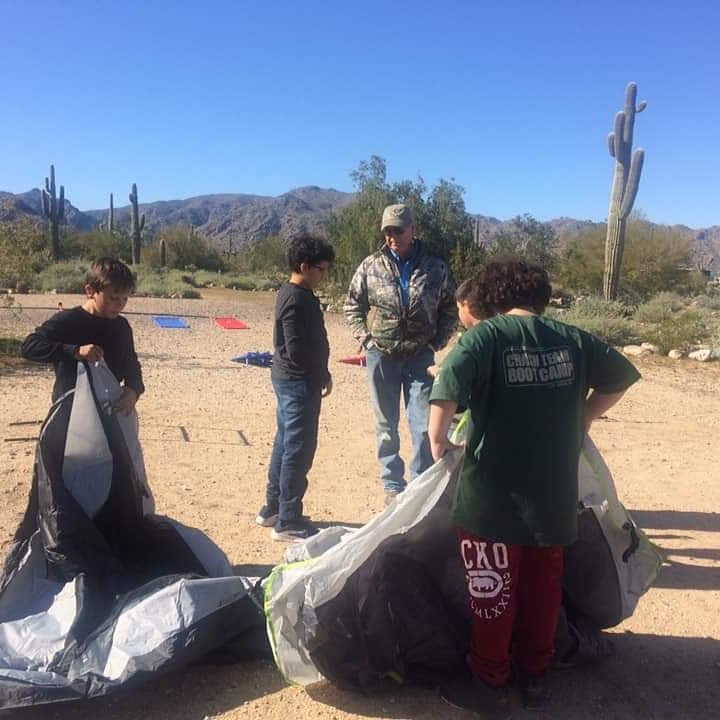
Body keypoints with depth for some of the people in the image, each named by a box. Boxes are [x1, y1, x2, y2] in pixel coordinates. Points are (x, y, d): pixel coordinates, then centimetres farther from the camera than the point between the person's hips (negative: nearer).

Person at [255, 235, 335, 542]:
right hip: (299, 382, -10)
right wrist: (322, 375, -10)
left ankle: (272, 509, 29)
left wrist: (321, 374, 10)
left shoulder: (292, 293, 11)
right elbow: (298, 351, -23)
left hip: (288, 379, 10)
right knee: (298, 450, -3)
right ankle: (288, 522, 6)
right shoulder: (297, 300, -19)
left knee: (285, 444, 17)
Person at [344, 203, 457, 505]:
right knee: (386, 425, 10)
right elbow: (352, 305, 9)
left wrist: (436, 342, -1)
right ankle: (392, 484, 23)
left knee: (423, 424, -1)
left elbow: (450, 309, 8)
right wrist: (365, 339, -1)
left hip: (420, 356, 0)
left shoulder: (436, 267, -1)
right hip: (381, 356, 1)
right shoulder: (371, 266, -1)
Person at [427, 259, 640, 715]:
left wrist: (437, 439, -11)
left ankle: (490, 686, 25)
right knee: (543, 587, 19)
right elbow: (623, 375, 17)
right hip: (554, 494, 5)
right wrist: (583, 419, 21)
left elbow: (447, 388, -26)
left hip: (492, 494, -4)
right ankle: (535, 679, 34)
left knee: (492, 591, 11)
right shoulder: (571, 339, 4)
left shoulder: (485, 334, -10)